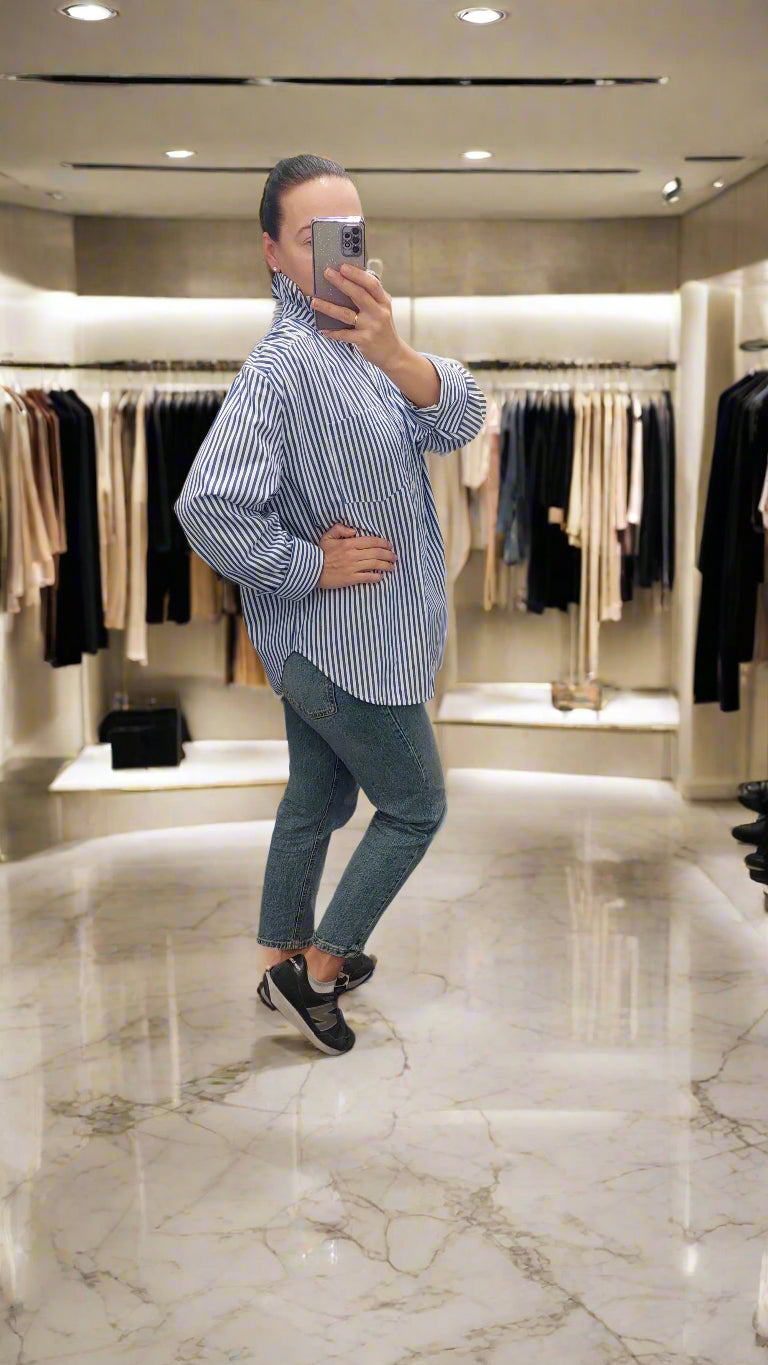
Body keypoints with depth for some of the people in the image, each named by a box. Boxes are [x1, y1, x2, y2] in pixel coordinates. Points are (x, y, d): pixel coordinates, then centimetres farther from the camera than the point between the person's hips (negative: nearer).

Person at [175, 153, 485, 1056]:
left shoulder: (361, 342, 3)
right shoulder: (285, 363, -24)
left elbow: (459, 423, -11)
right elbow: (209, 508, -32)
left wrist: (393, 355, -29)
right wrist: (312, 565, -21)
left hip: (320, 644, 9)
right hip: (349, 649, -9)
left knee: (318, 802, 21)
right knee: (415, 809, 8)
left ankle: (285, 960, 38)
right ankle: (317, 969, 20)